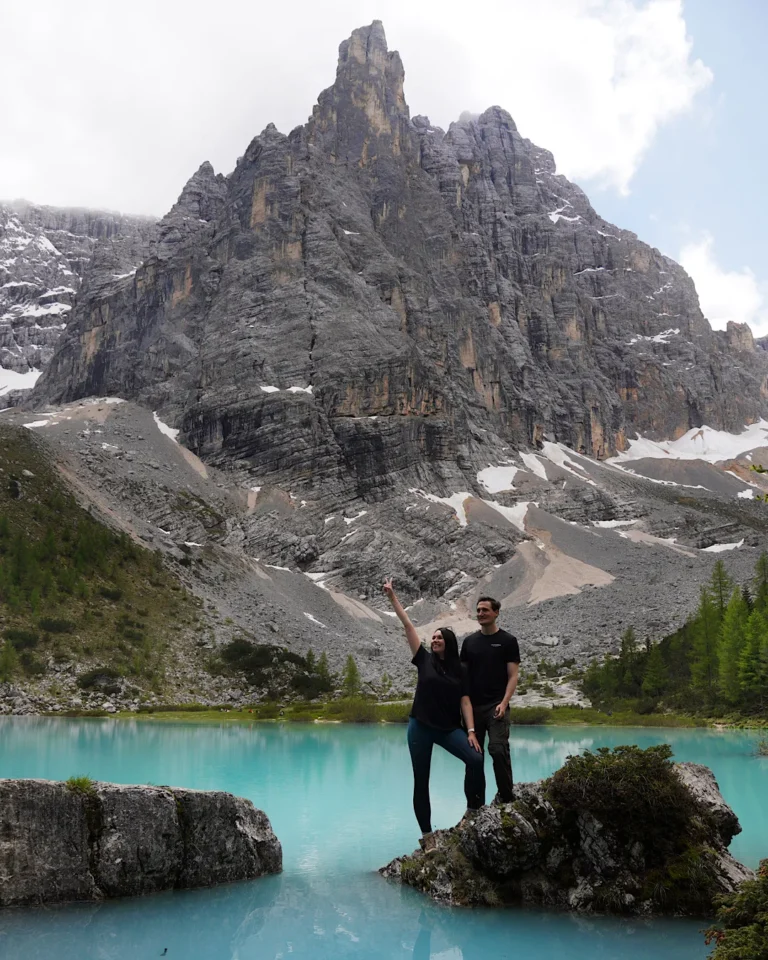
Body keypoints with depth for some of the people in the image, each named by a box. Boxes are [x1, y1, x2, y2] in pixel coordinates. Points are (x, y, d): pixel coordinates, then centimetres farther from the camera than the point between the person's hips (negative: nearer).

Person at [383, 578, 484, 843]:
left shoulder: (458, 670, 7)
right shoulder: (424, 660, 4)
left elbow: (465, 702, 3)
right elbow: (407, 625, 0)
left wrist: (471, 731, -9)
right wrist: (392, 597, -3)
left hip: (448, 728, 1)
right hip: (420, 727, -1)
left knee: (476, 759, -20)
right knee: (421, 782, 2)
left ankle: (474, 810, -3)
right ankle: (426, 835, 12)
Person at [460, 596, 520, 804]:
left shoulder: (507, 641, 1)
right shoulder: (469, 641, 11)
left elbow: (513, 675, -3)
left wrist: (504, 703, -15)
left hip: (496, 706, -4)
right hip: (472, 706, 4)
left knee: (498, 749, -16)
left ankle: (507, 796, -6)